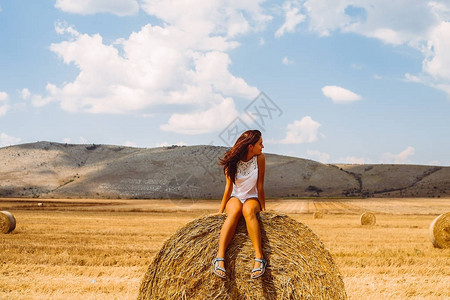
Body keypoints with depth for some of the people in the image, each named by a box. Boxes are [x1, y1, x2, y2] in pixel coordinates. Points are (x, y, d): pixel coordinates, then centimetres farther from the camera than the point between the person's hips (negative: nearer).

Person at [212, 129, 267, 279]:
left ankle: (259, 258, -45)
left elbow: (260, 186, -9)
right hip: (234, 198, 0)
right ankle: (220, 258, -47)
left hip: (252, 199, 0)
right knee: (235, 210, -37)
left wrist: (263, 209, -10)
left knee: (248, 210, -37)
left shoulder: (260, 158, -10)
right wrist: (220, 211, -11)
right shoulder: (232, 160, -11)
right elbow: (229, 187, -10)